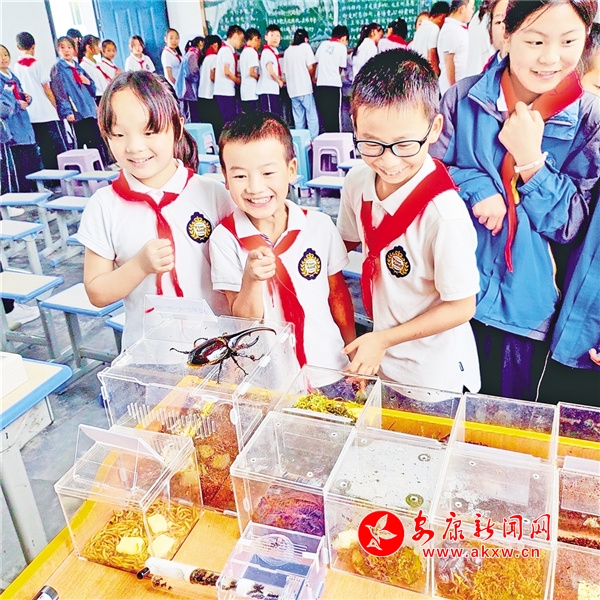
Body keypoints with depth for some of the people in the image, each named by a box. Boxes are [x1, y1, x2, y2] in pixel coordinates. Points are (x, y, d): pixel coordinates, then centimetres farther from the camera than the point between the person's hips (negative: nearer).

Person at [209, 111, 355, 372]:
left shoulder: (320, 226, -5)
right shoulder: (225, 238, -10)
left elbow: (337, 291, 8)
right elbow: (243, 323, -7)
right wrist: (251, 278, -24)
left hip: (328, 363, 2)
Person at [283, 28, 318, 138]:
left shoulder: (287, 51, 15)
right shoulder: (305, 47, 2)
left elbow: (285, 72, 15)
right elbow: (310, 67, -7)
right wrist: (312, 78, 10)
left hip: (292, 89, 5)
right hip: (305, 88, -5)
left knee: (298, 120, 8)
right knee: (312, 117, -3)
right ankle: (313, 140, -9)